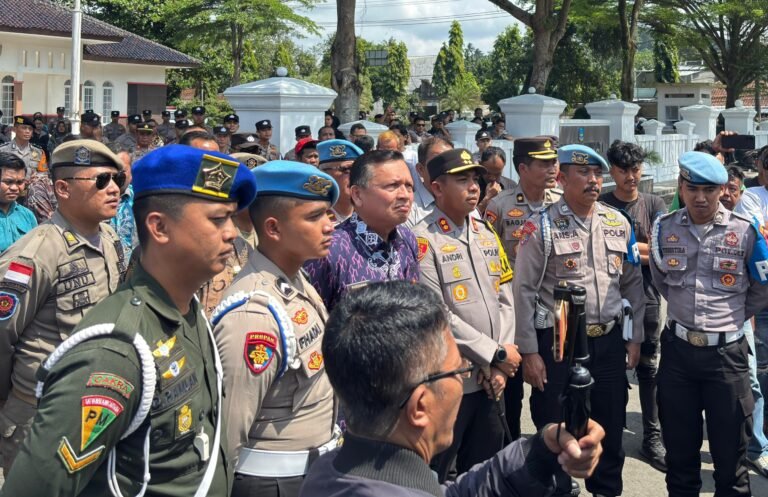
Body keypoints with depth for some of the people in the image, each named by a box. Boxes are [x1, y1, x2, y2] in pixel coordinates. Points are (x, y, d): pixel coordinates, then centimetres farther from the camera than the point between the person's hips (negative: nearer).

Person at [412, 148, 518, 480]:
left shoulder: (487, 235, 11)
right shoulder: (423, 241, -13)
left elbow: (505, 301, 9)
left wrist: (500, 366, -3)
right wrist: (496, 353, -12)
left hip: (491, 380, 7)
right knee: (433, 477, 7)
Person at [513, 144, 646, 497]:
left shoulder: (618, 223, 6)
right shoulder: (541, 227, -8)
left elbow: (633, 284, 12)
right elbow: (524, 291, -9)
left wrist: (634, 338, 9)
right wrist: (529, 352, -11)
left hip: (609, 342, 4)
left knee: (610, 428, 15)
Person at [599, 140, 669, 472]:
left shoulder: (654, 205, 5)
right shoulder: (600, 205, -1)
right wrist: (642, 250, -13)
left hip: (646, 296, 2)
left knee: (648, 368, 7)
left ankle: (652, 437, 16)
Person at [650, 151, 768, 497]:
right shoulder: (665, 228, 1)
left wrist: (731, 317, 10)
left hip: (727, 352, -2)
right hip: (677, 349, 2)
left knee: (730, 453, 6)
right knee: (679, 448, 13)